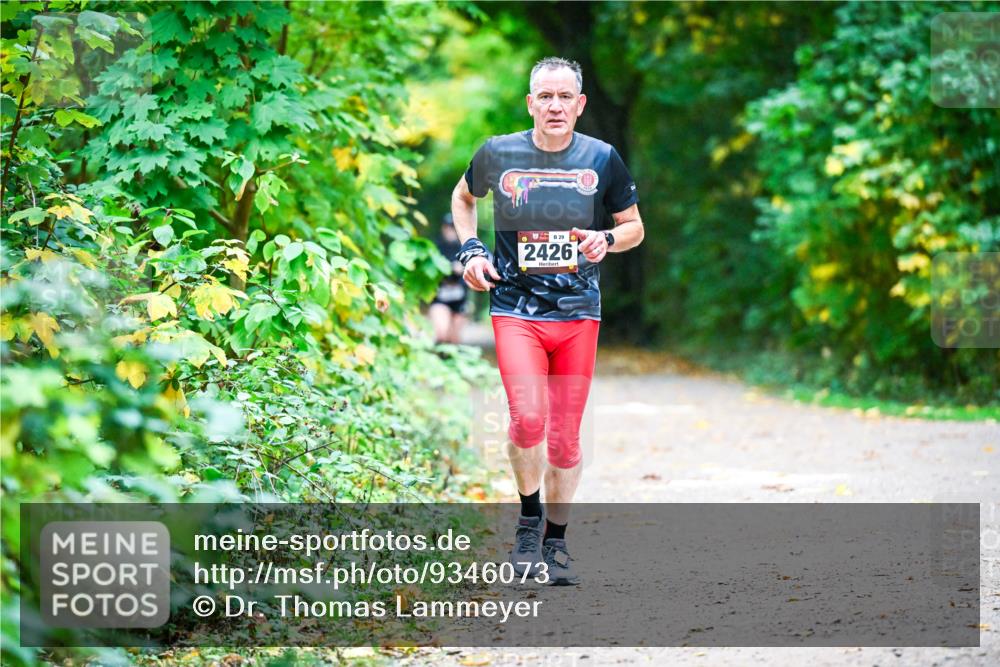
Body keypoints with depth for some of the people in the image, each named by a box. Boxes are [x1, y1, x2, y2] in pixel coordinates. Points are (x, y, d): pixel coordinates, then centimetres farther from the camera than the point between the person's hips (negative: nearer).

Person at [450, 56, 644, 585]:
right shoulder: (498, 154, 0)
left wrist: (607, 240, -9)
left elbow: (634, 227, 13)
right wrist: (470, 249, 6)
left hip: (579, 312, 1)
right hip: (515, 308, -1)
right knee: (528, 418, -21)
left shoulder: (602, 160, 1)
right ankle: (528, 521, 3)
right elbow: (463, 197, 21)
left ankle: (555, 541, 21)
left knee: (565, 437, 5)